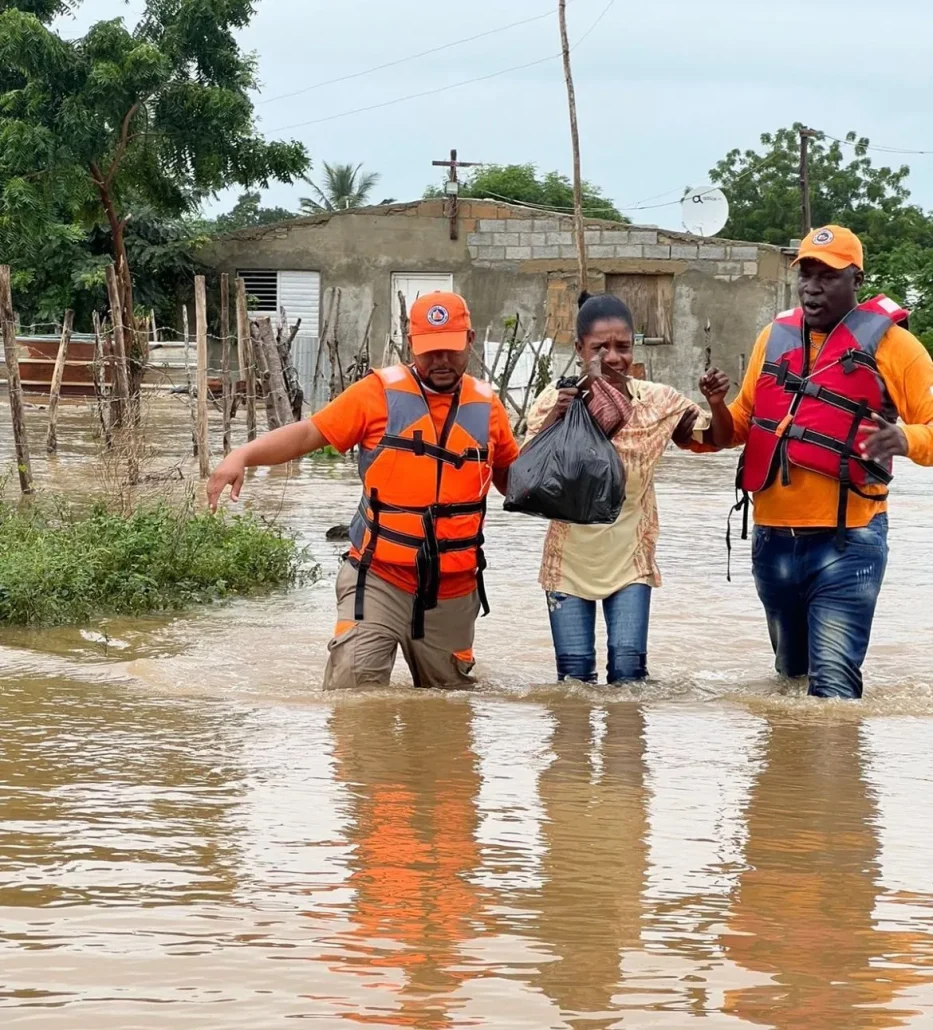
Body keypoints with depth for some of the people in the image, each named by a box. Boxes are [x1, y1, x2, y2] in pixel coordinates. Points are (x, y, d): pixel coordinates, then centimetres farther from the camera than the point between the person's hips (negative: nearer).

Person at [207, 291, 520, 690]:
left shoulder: (486, 405, 7)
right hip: (379, 580, -3)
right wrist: (243, 455, -22)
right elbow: (309, 433, -8)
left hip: (453, 592, 3)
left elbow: (512, 480, 19)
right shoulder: (380, 392, -3)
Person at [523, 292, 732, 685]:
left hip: (629, 559, 0)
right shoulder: (555, 400, -6)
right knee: (575, 673, 2)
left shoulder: (657, 402, -2)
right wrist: (553, 420, -28)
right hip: (570, 559, 0)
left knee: (629, 667, -8)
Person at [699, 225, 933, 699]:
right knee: (790, 673, 20)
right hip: (773, 538, 6)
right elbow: (742, 426, 19)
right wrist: (719, 407, -3)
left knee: (832, 684, -15)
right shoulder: (775, 337, 11)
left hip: (847, 541, -6)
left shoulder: (889, 342, -5)